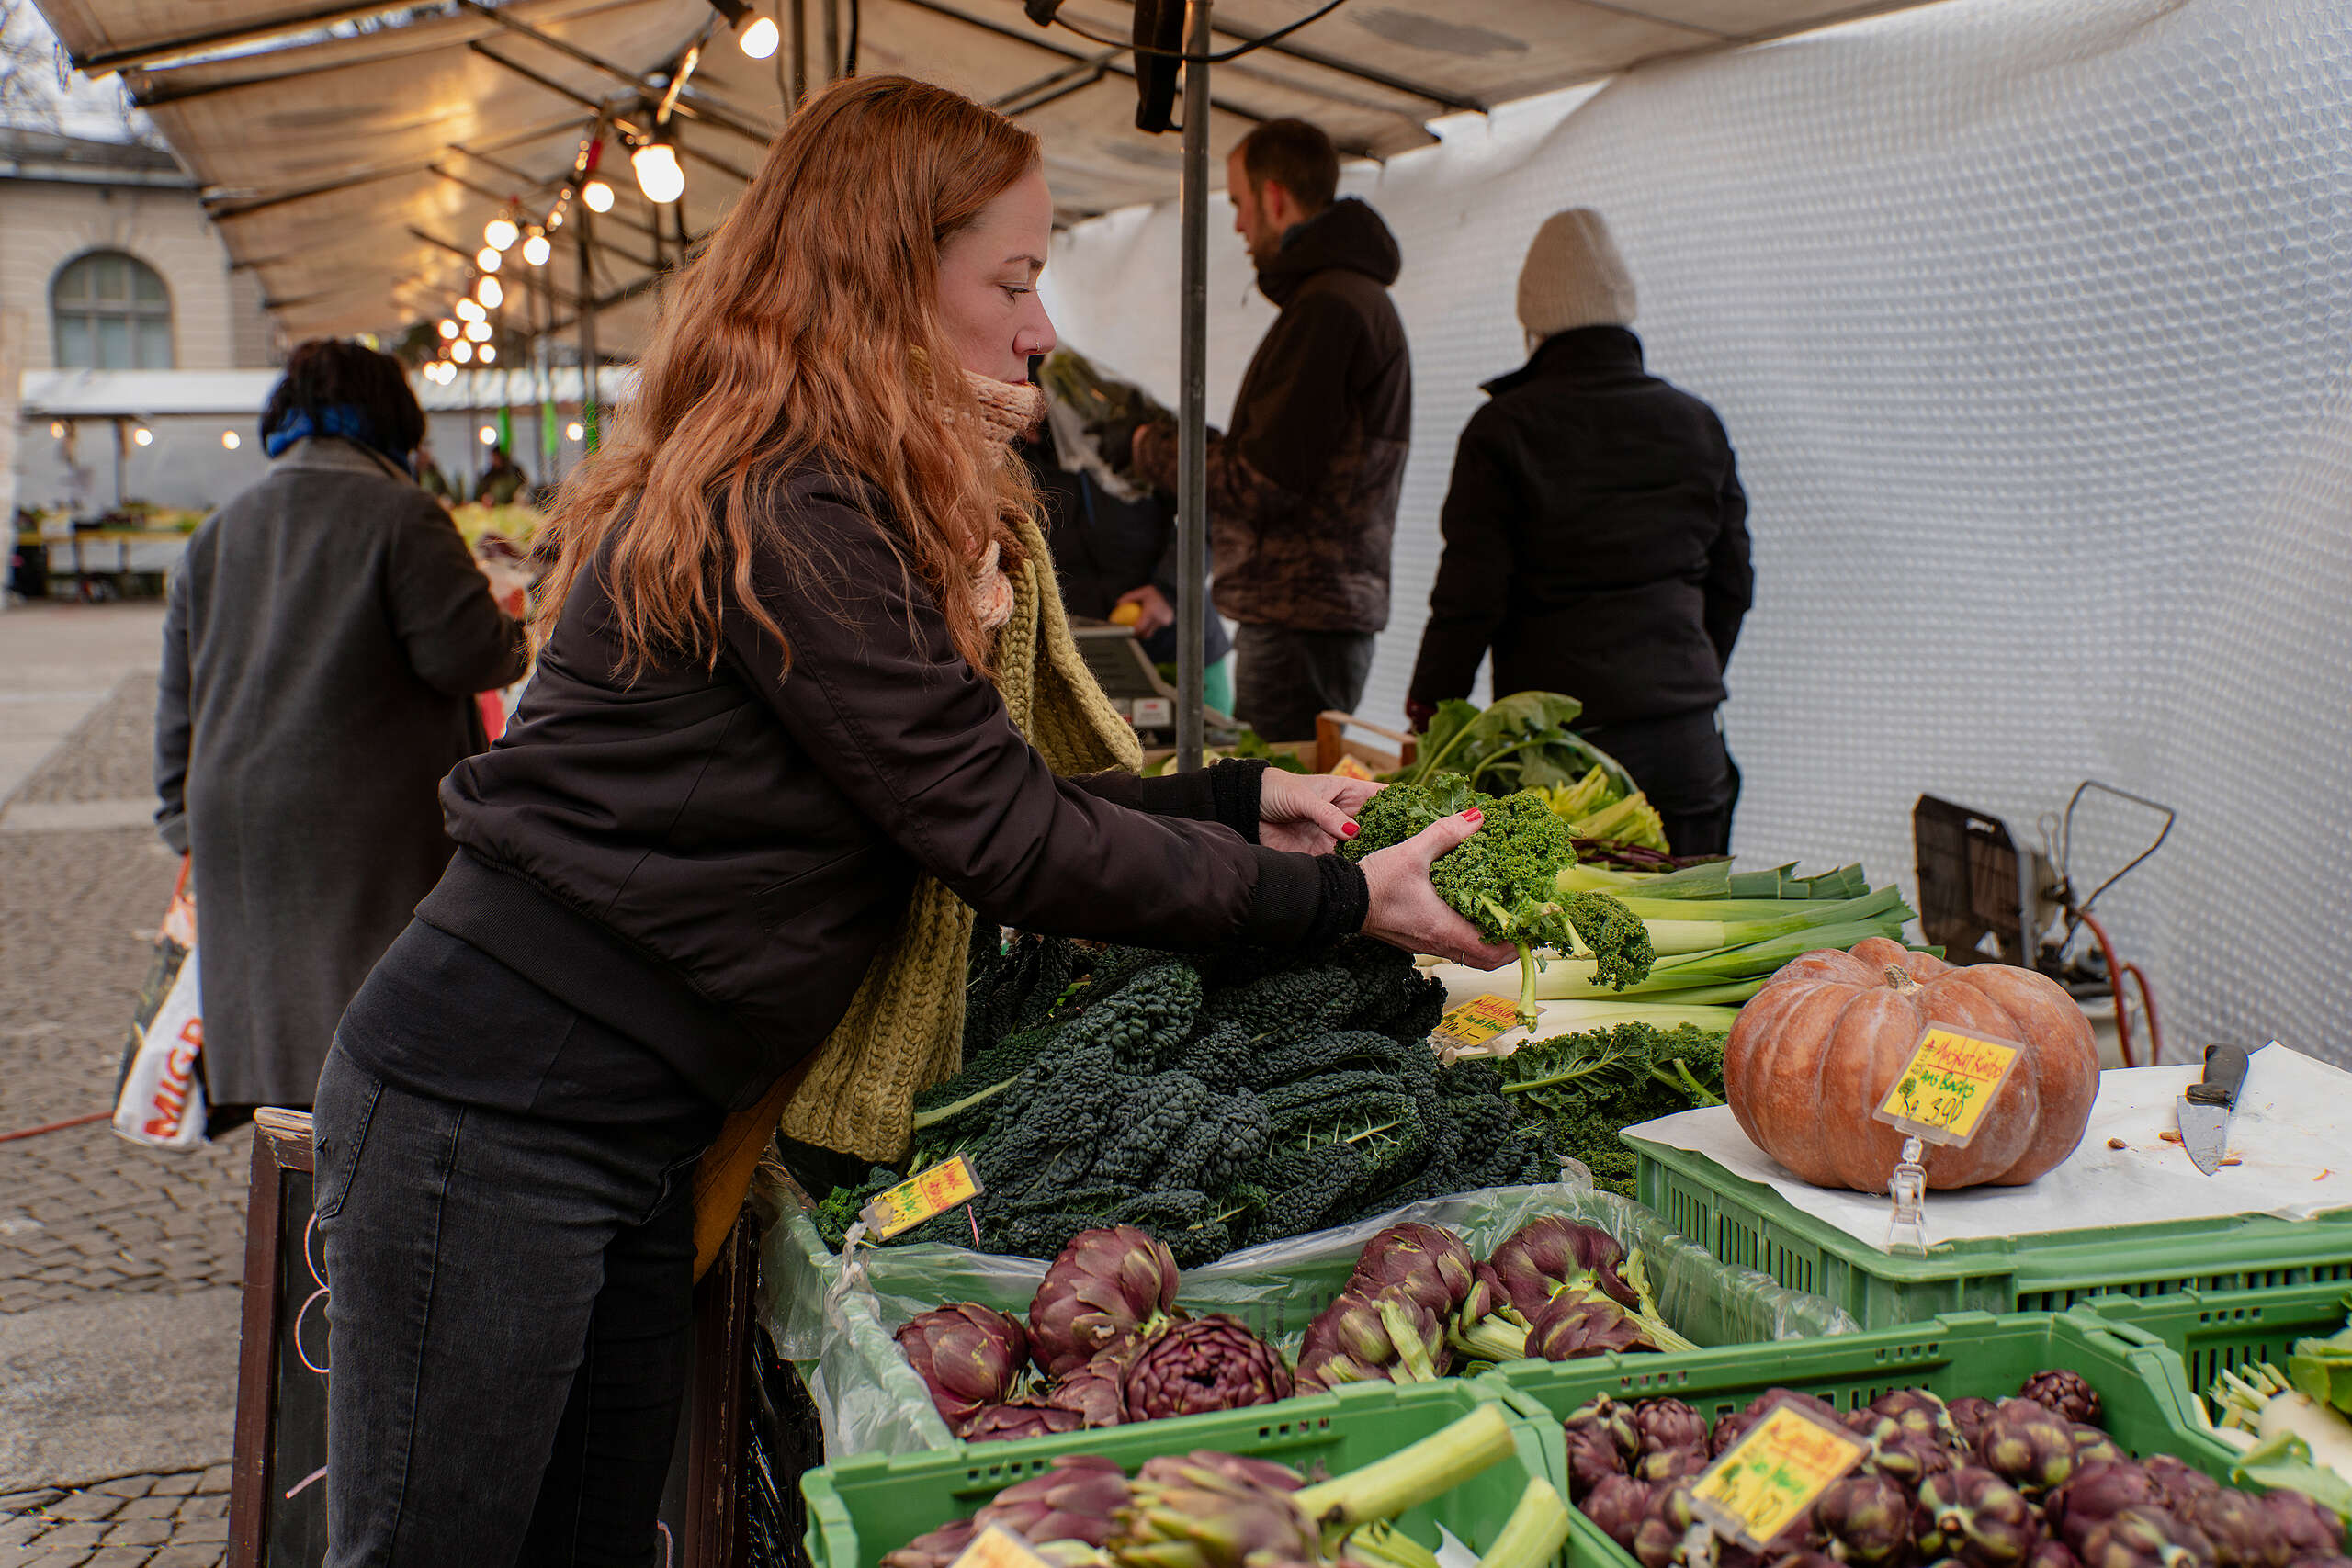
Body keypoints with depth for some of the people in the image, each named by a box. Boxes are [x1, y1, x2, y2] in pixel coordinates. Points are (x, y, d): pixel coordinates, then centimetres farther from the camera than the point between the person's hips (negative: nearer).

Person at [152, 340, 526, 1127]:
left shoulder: (214, 537, 15)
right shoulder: (401, 518, -7)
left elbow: (177, 700, 18)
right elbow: (465, 655, -12)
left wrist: (183, 813, 24)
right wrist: (513, 637, 10)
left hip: (238, 824, 6)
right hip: (368, 830, -6)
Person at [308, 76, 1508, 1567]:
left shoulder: (853, 501, 10)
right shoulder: (785, 510, -21)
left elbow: (967, 793, 10)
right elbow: (1007, 842, -20)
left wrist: (1237, 804, 7)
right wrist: (1341, 901, -14)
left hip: (635, 1129, 10)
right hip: (495, 1117, -10)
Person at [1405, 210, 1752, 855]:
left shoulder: (1504, 429, -6)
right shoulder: (1697, 425, 8)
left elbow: (1470, 596, -7)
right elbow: (1732, 586, 14)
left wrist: (1427, 710, 6)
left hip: (1558, 740, -4)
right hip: (1685, 741, 4)